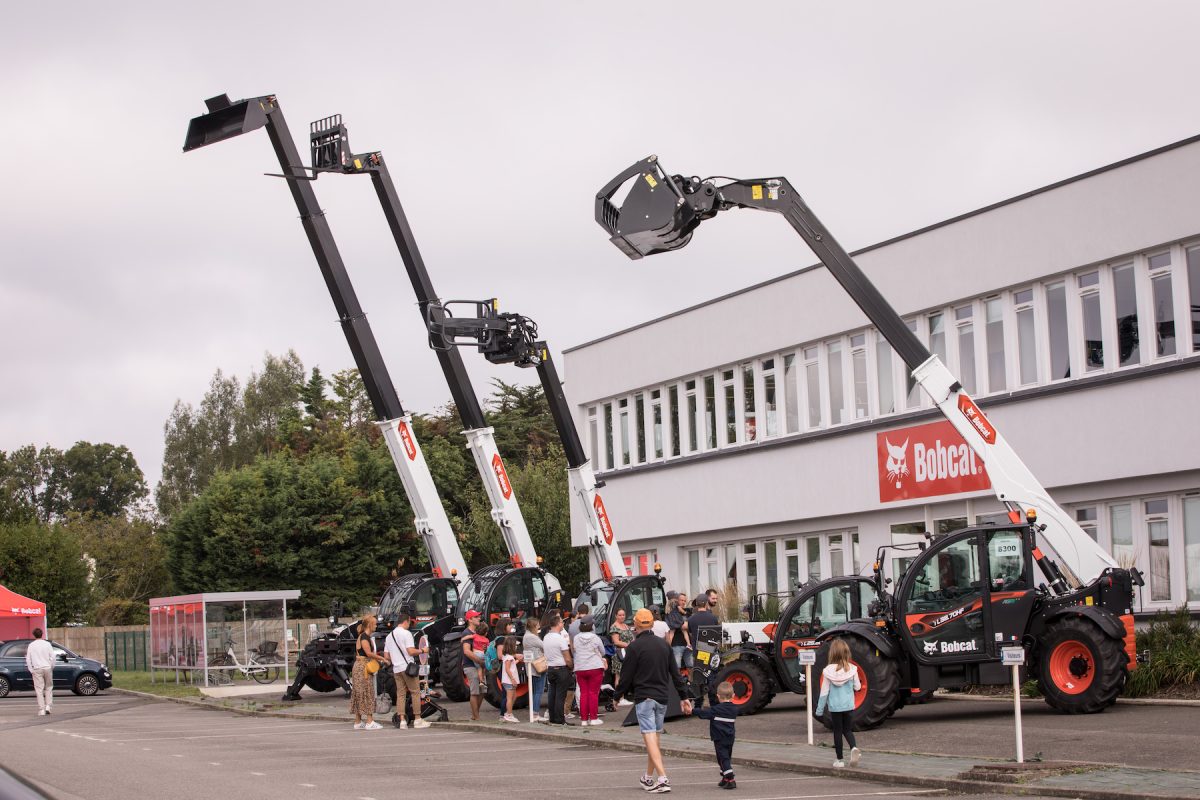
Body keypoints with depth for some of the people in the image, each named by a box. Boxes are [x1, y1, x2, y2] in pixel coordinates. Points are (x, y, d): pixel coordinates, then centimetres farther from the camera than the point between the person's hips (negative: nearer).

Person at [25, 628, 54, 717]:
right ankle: (48, 706, 4)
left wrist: (31, 670, 7)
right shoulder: (47, 644, 0)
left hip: (37, 669, -1)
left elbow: (28, 659, 0)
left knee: (39, 689, 1)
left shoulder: (31, 645, 1)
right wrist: (51, 667, 10)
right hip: (47, 667, 1)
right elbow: (52, 657, -2)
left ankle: (41, 710, -3)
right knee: (49, 687, 15)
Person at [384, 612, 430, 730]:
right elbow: (411, 651, -16)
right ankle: (417, 720, -1)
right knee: (415, 692, 0)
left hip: (396, 669, 7)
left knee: (400, 694, 7)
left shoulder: (389, 636, 14)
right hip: (408, 666, -7)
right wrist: (422, 650, -1)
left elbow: (386, 656, 15)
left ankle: (402, 720, 1)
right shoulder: (406, 633, -9)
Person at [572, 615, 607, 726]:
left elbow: (574, 651, 8)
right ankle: (593, 718, 0)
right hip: (595, 667, -3)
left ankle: (584, 719, 7)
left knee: (583, 693, 7)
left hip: (580, 669, 3)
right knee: (593, 693, 1)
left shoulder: (576, 638, 1)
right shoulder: (595, 638, -9)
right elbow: (602, 652, 3)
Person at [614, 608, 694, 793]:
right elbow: (675, 673, 12)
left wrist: (618, 695, 7)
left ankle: (662, 778, -22)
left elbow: (626, 675, -7)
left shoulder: (634, 647, -9)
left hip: (644, 697, -6)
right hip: (662, 697, 6)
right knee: (654, 736, 16)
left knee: (650, 737, -9)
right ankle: (649, 778, 26)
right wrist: (684, 696, 17)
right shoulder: (664, 644, 9)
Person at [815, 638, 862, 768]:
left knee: (837, 731, 10)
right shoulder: (852, 669, -8)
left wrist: (820, 708, 3)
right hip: (849, 706, 1)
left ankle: (839, 760, 13)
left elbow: (824, 691, -7)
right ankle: (854, 748, -14)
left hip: (834, 707, -1)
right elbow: (857, 687, 1)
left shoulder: (828, 671, -11)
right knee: (847, 730, 15)